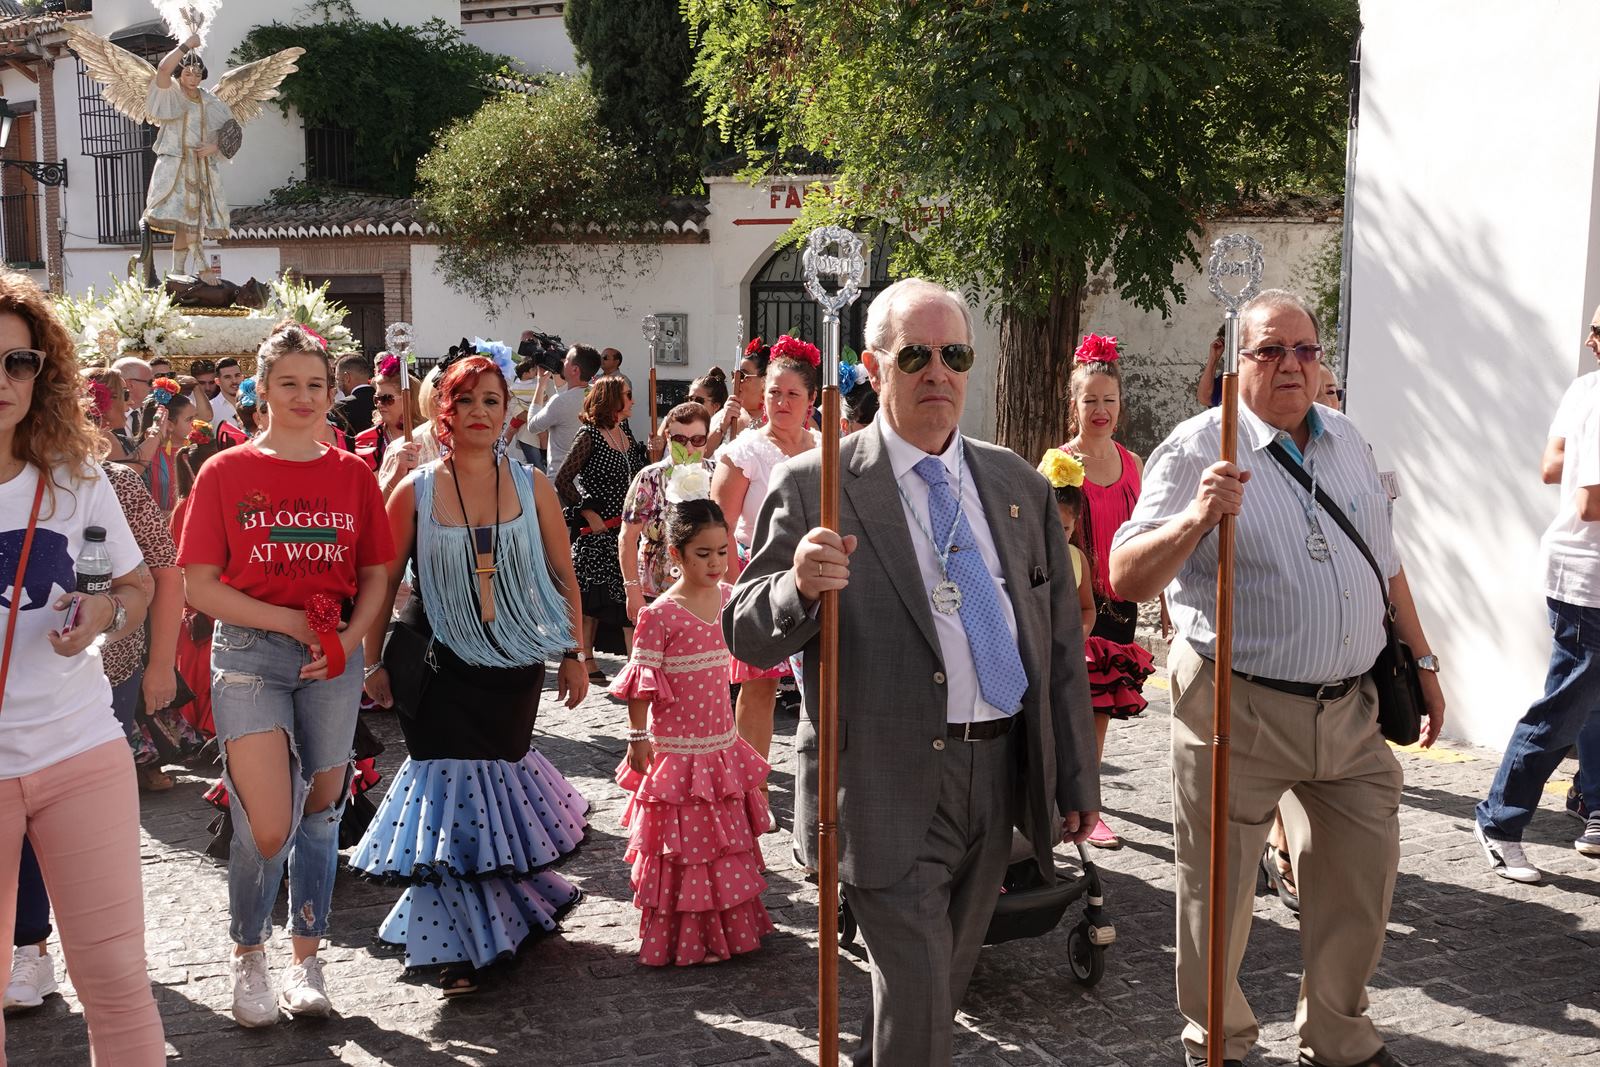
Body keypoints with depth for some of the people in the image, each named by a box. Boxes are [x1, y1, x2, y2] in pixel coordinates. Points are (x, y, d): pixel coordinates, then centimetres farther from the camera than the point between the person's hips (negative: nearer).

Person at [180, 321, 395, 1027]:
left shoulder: (352, 473, 7)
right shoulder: (225, 472, 0)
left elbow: (376, 576, 9)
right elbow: (199, 585, -4)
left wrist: (347, 638, -9)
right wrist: (292, 622, -12)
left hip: (334, 660, 3)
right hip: (249, 655, -2)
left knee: (320, 810, 9)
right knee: (268, 825, -8)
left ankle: (307, 960, 26)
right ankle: (248, 956, 18)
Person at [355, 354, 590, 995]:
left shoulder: (531, 485, 1)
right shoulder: (416, 491, -4)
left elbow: (564, 577, 7)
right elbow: (382, 584, 3)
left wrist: (574, 655, 6)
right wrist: (374, 664, 3)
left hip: (514, 665, 2)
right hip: (438, 667, -2)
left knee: (496, 768, 7)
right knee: (450, 781, -4)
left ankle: (494, 913, 34)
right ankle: (457, 945, 10)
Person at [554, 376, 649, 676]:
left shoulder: (625, 430, 11)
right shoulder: (589, 435, -10)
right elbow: (563, 481, -12)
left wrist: (652, 452, 3)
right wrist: (589, 513, -13)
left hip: (628, 527, 6)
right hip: (600, 530, -6)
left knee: (630, 594, 4)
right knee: (594, 596, 1)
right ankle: (586, 660, 11)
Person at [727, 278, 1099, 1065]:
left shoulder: (1021, 487, 9)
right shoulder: (814, 486, -6)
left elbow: (1062, 641, 12)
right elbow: (747, 636, -8)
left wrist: (1077, 778, 11)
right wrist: (801, 585, -29)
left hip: (1000, 775, 5)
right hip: (891, 787, -5)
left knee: (945, 982, 19)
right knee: (916, 999, -4)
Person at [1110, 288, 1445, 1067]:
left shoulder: (1347, 440, 10)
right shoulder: (1198, 448, -10)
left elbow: (1383, 563, 20)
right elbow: (1126, 579, -17)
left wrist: (1421, 660, 21)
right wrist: (1195, 520, -32)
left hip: (1349, 707, 6)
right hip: (1240, 708, -5)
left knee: (1361, 878, 15)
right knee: (1220, 890, 5)